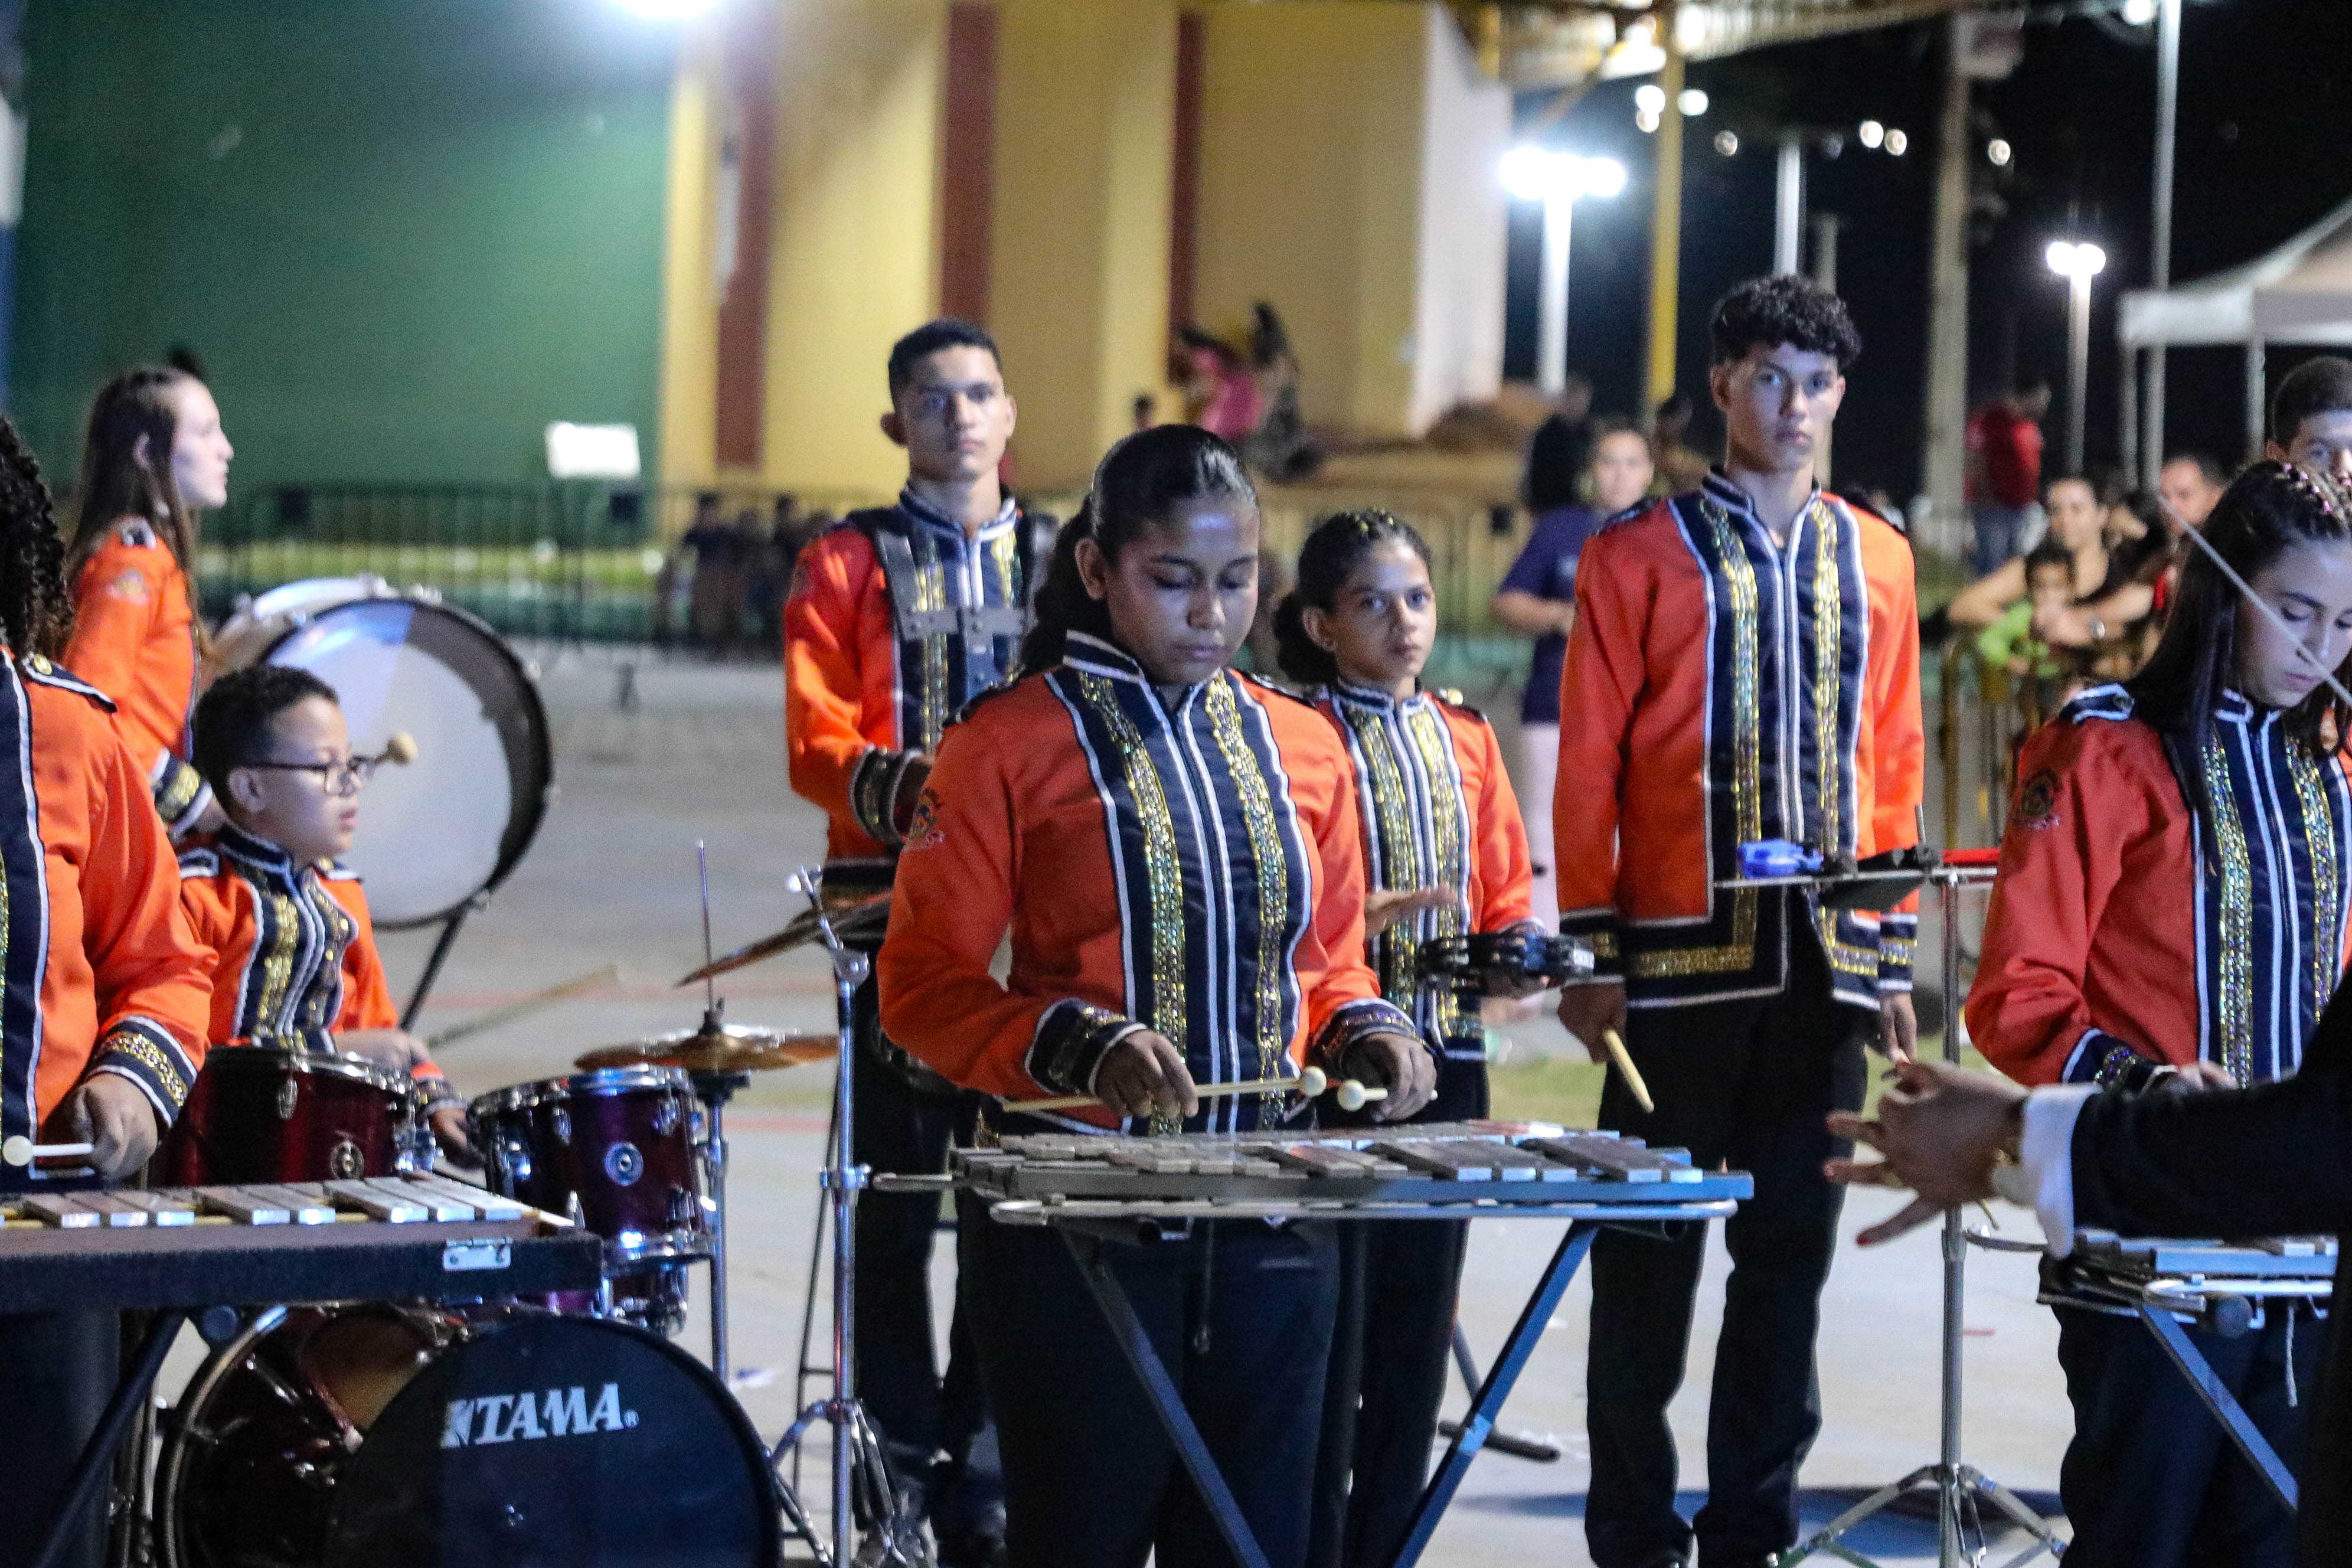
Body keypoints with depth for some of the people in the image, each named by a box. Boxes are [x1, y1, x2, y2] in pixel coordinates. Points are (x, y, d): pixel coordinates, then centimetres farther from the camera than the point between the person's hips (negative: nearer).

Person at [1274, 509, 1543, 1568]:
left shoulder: (1465, 738, 12)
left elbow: (1504, 902, 17)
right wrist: (1357, 920, -24)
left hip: (1447, 1061, 6)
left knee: (1418, 1329, 9)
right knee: (1329, 1335, -5)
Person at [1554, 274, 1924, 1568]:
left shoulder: (1875, 561, 10)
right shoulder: (1638, 555, 0)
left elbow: (1893, 764, 12)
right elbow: (1588, 768, -1)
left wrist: (1893, 954, 8)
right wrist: (1591, 957, -5)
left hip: (1828, 969, 3)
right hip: (1681, 964, -3)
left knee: (1792, 1253, 7)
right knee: (1649, 1255, 2)